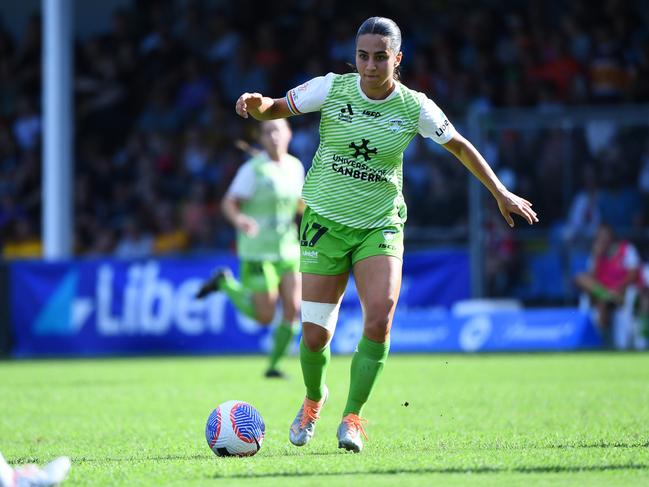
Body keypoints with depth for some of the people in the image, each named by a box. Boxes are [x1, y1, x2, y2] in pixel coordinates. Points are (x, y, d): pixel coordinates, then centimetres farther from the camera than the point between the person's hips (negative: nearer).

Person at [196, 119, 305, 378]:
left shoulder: (295, 167, 8)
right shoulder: (253, 169, -11)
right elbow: (228, 203, -13)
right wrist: (238, 219, -34)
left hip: (288, 249, 5)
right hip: (258, 252, -5)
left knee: (293, 310, -7)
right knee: (264, 316, -5)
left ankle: (274, 365, 9)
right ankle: (225, 283, 19)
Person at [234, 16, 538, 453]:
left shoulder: (414, 107, -5)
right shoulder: (332, 89, -7)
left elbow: (460, 146, 9)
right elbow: (276, 109, 0)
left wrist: (501, 193, 11)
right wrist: (256, 104, -24)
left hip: (380, 225, 0)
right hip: (325, 221, 0)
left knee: (380, 317, -23)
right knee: (315, 336, -5)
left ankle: (353, 416, -6)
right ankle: (314, 398, 29)